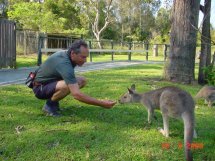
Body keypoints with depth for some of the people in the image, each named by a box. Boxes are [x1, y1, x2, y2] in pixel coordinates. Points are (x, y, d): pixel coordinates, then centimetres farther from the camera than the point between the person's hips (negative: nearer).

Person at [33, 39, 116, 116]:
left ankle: (53, 100, 6)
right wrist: (101, 103, -37)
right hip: (40, 88, -9)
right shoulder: (64, 63, -33)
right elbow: (76, 94, -40)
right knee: (68, 85, -37)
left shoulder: (66, 54, -6)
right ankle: (50, 104, -10)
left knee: (82, 80, -3)